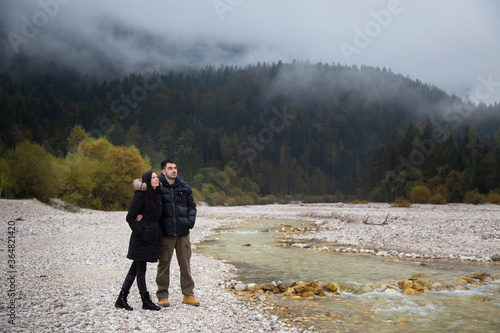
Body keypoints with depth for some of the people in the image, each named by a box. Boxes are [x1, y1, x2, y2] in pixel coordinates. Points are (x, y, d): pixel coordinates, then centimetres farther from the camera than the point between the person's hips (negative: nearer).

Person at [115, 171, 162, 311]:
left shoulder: (158, 195, 12)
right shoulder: (141, 195, -11)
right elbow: (130, 217, -12)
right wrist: (140, 232, -17)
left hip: (152, 237, 8)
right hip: (141, 239, -8)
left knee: (135, 268, 12)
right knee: (140, 270, 2)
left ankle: (121, 299, 20)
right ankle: (146, 301, 11)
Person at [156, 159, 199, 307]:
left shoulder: (184, 187, 8)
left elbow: (191, 205, 17)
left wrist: (191, 220, 1)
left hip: (183, 231, 3)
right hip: (165, 232, -3)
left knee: (185, 263, 7)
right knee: (164, 263, 5)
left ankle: (188, 294, 18)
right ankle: (162, 296, 17)